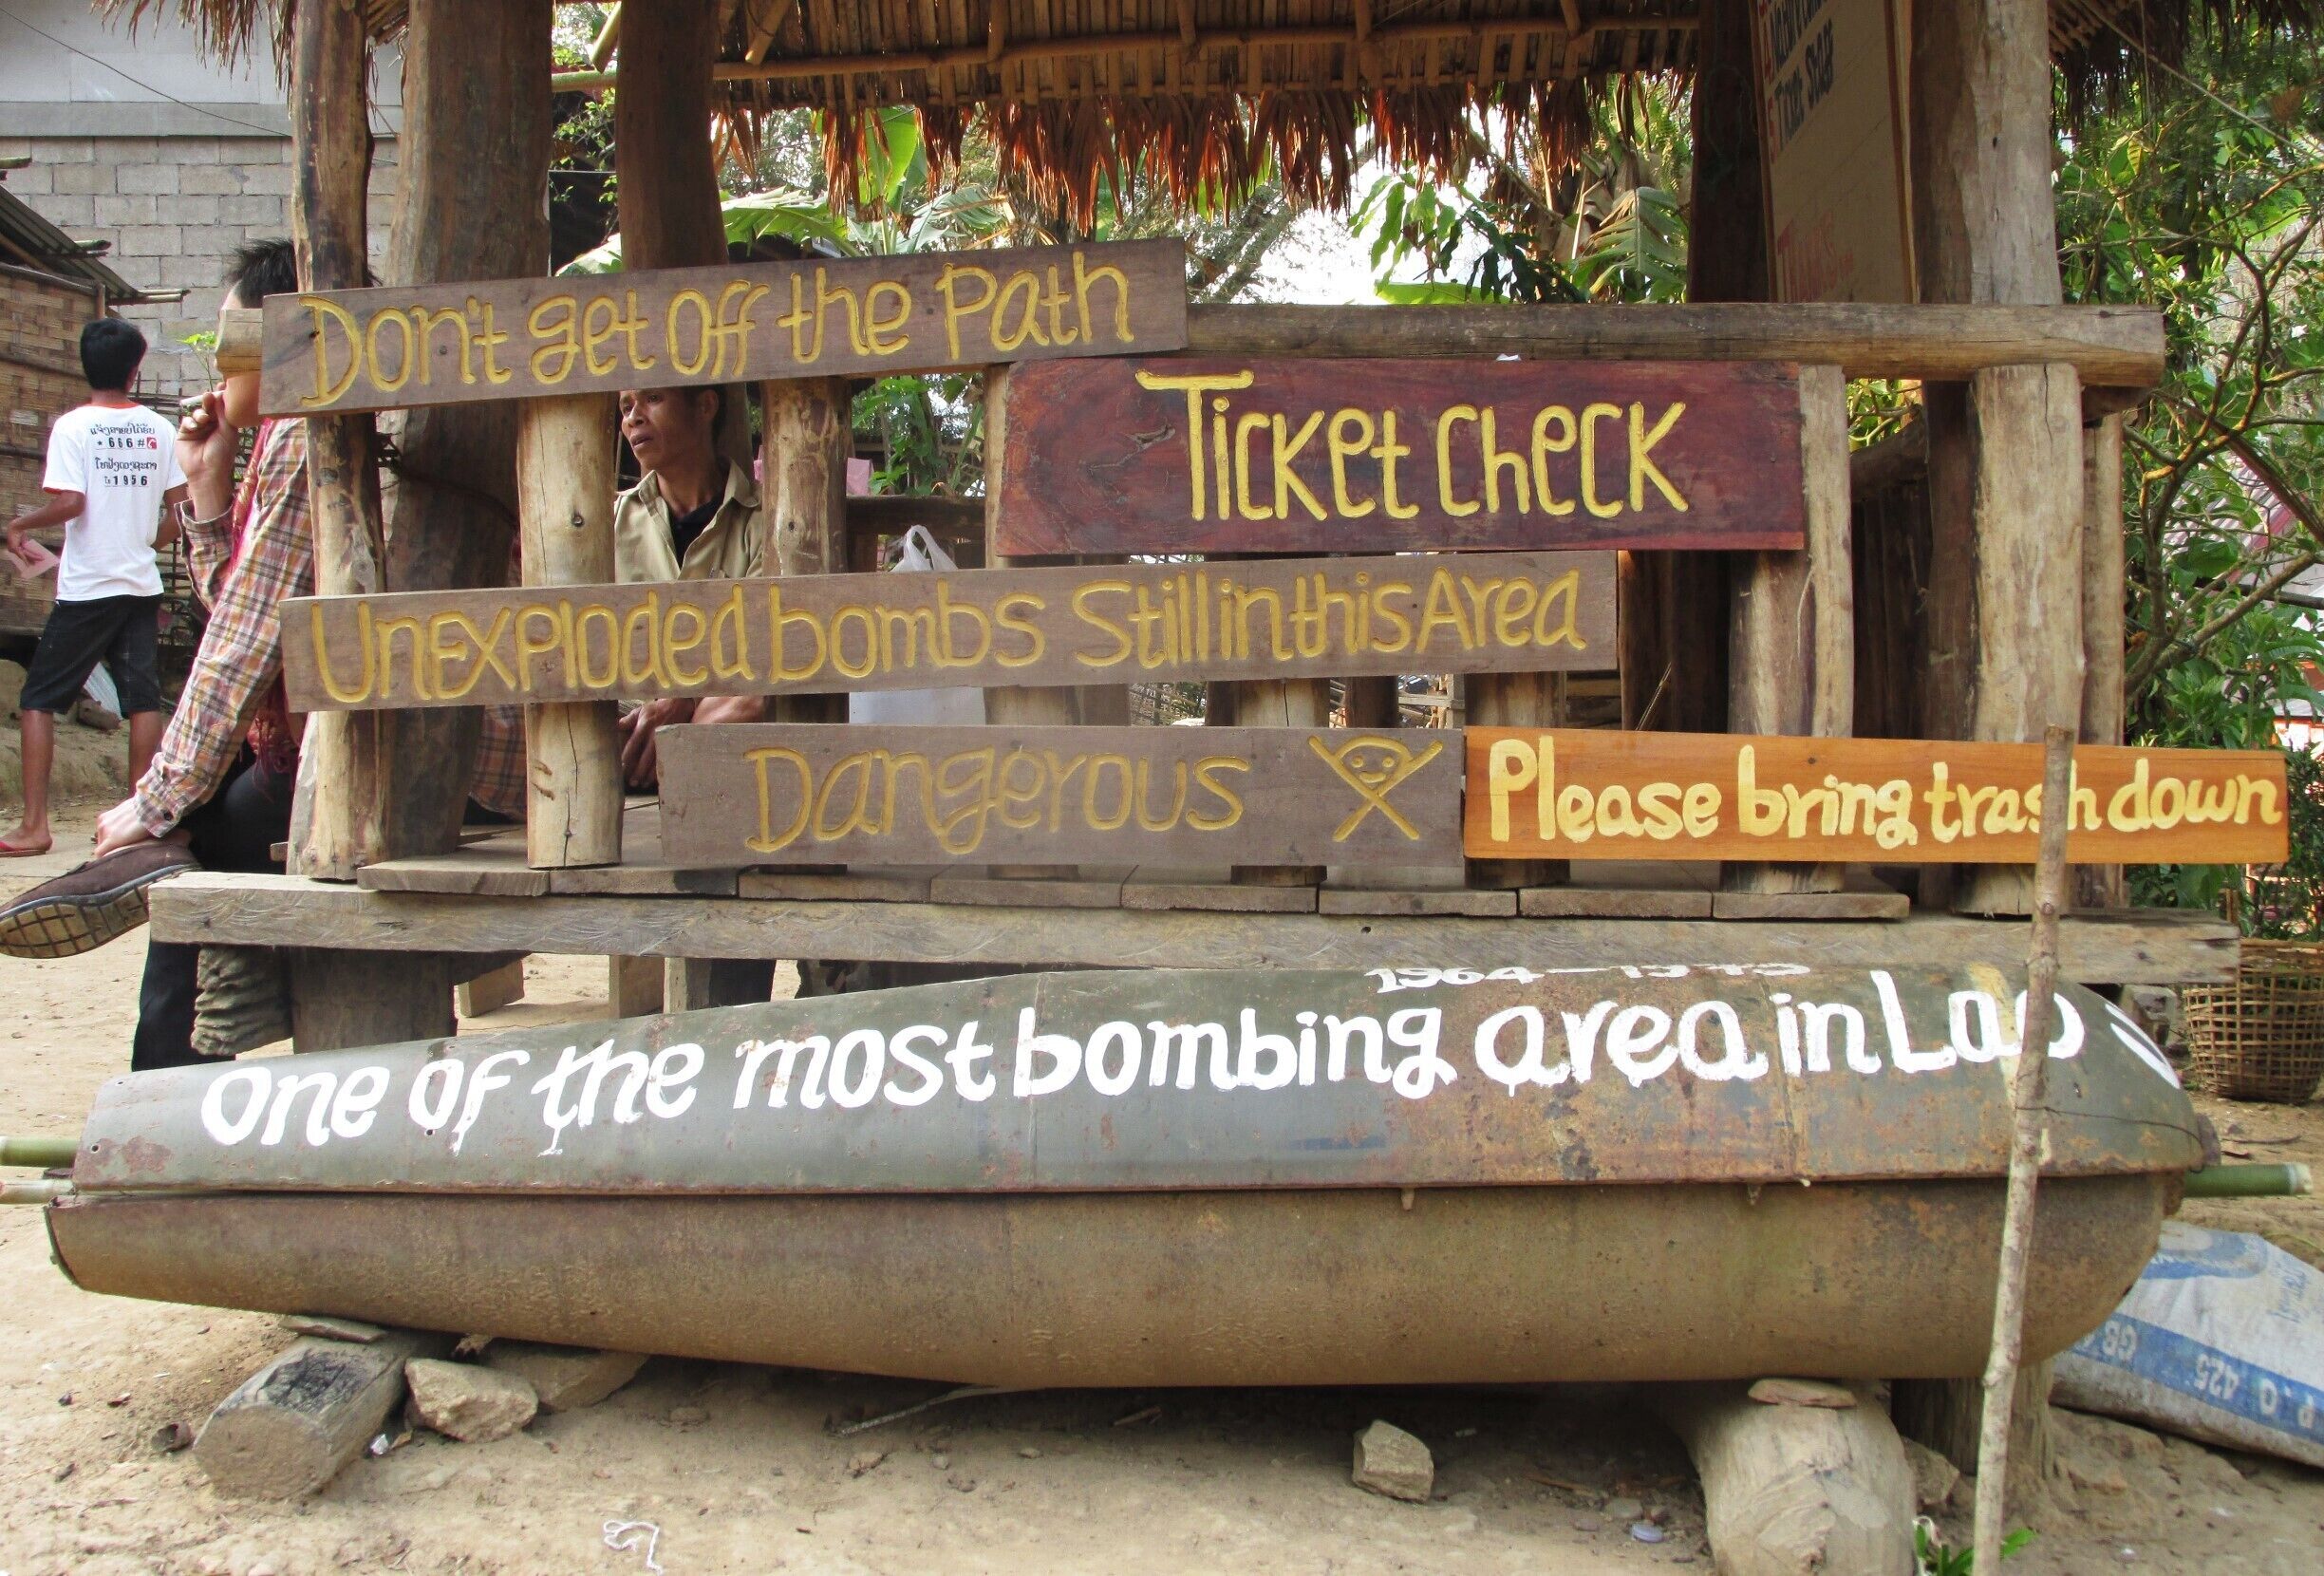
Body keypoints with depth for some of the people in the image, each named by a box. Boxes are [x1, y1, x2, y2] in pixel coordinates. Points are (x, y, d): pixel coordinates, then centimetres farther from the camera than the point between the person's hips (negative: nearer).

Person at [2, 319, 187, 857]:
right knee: (143, 700, 5)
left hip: (86, 588, -4)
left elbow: (70, 503, -16)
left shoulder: (72, 427, -7)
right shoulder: (158, 428, 5)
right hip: (143, 585, 4)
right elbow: (181, 507, 5)